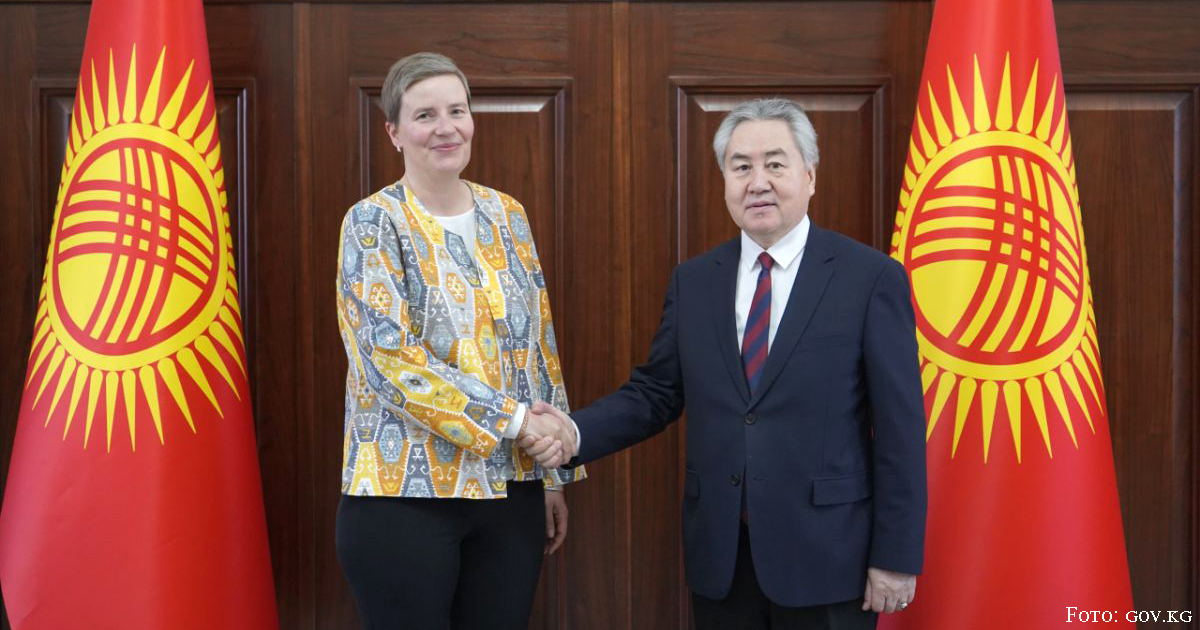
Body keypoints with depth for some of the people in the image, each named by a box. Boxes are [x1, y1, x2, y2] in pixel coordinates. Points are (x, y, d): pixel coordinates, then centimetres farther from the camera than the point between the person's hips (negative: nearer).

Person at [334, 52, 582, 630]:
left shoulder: (507, 215, 9)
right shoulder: (374, 223, -6)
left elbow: (539, 347, 12)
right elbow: (389, 358, -15)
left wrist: (554, 473, 11)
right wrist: (514, 418, -17)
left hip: (510, 488, 5)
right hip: (406, 492, -4)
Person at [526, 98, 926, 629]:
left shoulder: (872, 278, -6)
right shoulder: (692, 281, 7)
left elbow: (900, 427, -7)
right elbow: (654, 393, 9)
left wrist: (897, 556, -9)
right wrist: (575, 433, -9)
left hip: (824, 556, -3)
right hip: (719, 556, 4)